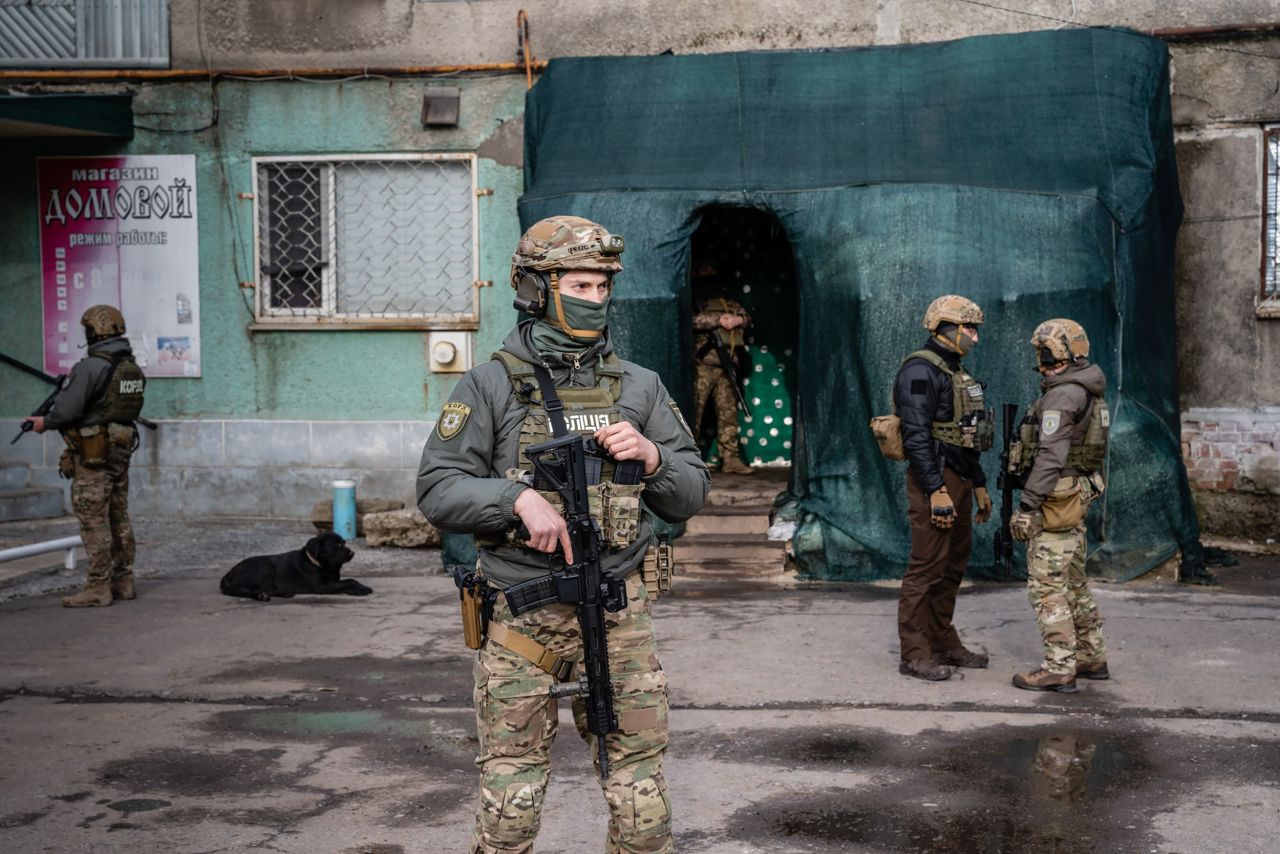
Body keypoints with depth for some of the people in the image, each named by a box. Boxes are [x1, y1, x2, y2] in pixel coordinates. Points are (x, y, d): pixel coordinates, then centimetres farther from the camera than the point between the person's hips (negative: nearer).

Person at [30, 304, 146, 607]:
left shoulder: (90, 367, -17)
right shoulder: (133, 367, 8)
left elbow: (67, 408, -18)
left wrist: (44, 422, 2)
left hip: (93, 454, -8)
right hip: (121, 449, 8)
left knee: (94, 522, -4)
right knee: (119, 518, 13)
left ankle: (98, 590, -2)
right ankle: (123, 582, 18)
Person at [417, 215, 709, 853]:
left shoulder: (639, 387, 7)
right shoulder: (490, 386, -1)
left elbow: (690, 497, 10)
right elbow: (437, 491, -5)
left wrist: (650, 457, -10)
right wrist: (519, 498, -19)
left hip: (619, 613, 3)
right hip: (521, 619, -2)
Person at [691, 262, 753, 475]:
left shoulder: (728, 303, 21)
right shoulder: (693, 301, 4)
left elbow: (747, 317, 19)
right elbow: (692, 320, -14)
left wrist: (739, 319, -4)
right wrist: (718, 320, -17)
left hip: (726, 364, 6)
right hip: (702, 363, -6)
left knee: (728, 411, 5)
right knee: (695, 410, -7)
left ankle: (730, 459, 8)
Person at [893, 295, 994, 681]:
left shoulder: (956, 373, 18)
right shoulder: (920, 371, -13)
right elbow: (917, 436, -21)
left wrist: (979, 485, 22)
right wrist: (936, 491, -24)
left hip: (960, 480, 10)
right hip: (934, 480, -10)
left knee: (954, 565, 14)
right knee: (927, 567, -7)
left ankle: (944, 643, 24)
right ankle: (914, 654, -2)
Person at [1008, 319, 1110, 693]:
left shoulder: (1063, 395, -17)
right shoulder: (1088, 394, 15)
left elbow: (1050, 456, -23)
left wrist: (1027, 504, -23)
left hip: (1056, 500, -10)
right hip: (1077, 496, 10)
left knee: (1047, 585, -7)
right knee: (1074, 581, 17)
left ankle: (1059, 668, -6)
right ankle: (1092, 658, 23)